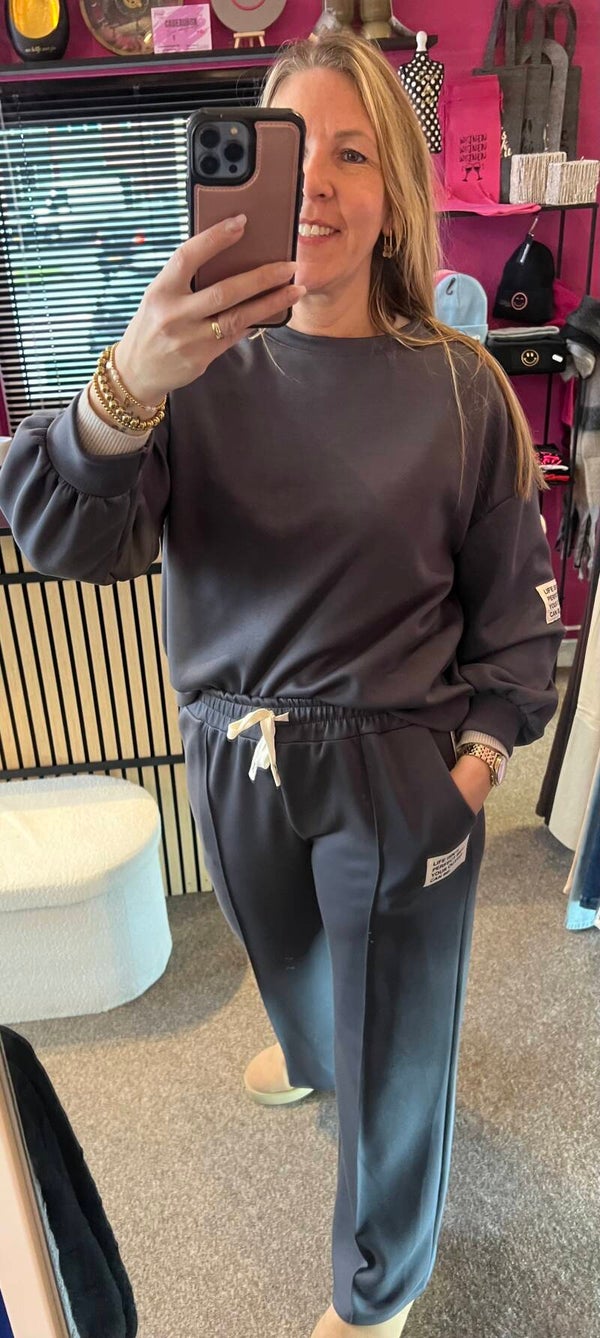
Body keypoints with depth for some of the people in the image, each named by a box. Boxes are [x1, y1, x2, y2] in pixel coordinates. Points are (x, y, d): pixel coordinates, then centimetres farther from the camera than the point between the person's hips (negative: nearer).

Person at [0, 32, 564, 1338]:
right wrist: (126, 387, -37)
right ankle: (311, 1054, 68)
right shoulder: (203, 366, -7)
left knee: (395, 1038, 15)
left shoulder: (457, 385, -9)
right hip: (236, 756, 2)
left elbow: (516, 597, -1)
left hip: (400, 774, -2)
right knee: (289, 959, 30)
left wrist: (482, 749, -6)